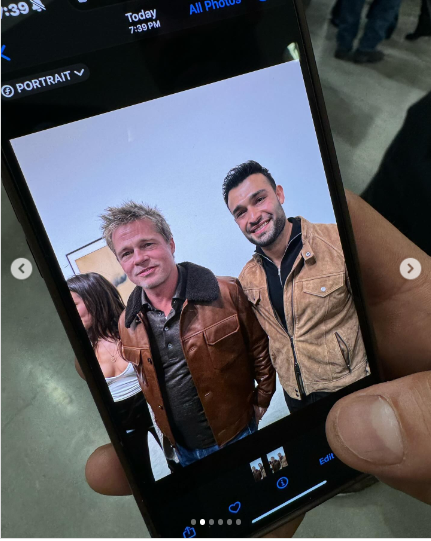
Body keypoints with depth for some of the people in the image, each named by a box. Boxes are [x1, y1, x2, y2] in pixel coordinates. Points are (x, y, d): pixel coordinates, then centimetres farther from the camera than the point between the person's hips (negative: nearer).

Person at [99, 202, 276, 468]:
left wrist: (261, 402, 1)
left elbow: (261, 353, -4)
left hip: (239, 437, -3)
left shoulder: (226, 293, -17)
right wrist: (170, 438, 11)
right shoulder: (127, 324, -4)